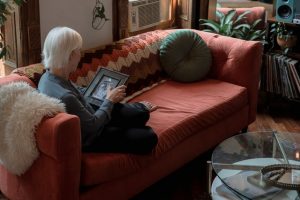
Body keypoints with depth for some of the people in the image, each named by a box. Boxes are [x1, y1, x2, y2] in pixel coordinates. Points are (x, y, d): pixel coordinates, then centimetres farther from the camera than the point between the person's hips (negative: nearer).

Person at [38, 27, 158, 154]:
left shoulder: (48, 76, -10)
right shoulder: (64, 96, -38)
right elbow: (92, 125, -24)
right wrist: (109, 100, -11)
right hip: (89, 140, -8)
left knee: (141, 114, 10)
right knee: (149, 138, -1)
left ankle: (140, 108, 44)